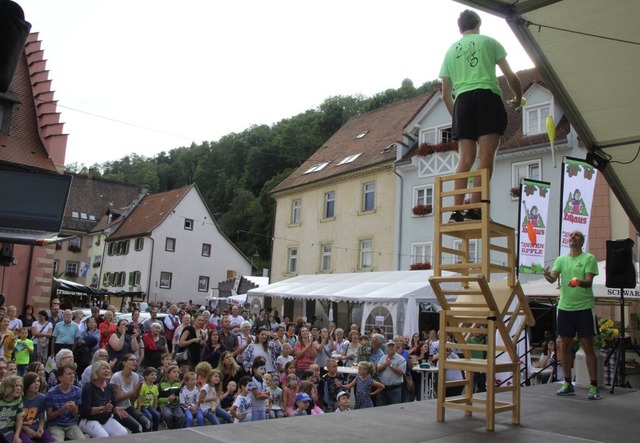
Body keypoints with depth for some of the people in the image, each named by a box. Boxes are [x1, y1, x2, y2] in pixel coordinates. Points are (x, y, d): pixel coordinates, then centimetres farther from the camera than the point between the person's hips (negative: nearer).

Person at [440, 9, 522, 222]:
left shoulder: (450, 51, 22)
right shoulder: (489, 42, 14)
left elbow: (445, 95, 19)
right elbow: (510, 76, 11)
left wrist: (455, 115, 33)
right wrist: (519, 97, 29)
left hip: (462, 101, 4)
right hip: (487, 97, -3)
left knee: (466, 159, 1)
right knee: (486, 156, -10)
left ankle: (457, 211, -10)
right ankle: (474, 209, -20)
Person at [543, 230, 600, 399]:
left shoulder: (589, 258, -1)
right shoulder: (561, 259, 10)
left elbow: (589, 281, -12)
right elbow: (553, 277, -3)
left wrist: (580, 282, -35)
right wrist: (548, 276, -27)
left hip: (584, 307, -4)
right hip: (565, 307, 4)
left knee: (588, 346, -1)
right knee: (565, 346, 9)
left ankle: (594, 386, 6)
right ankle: (568, 384, 19)